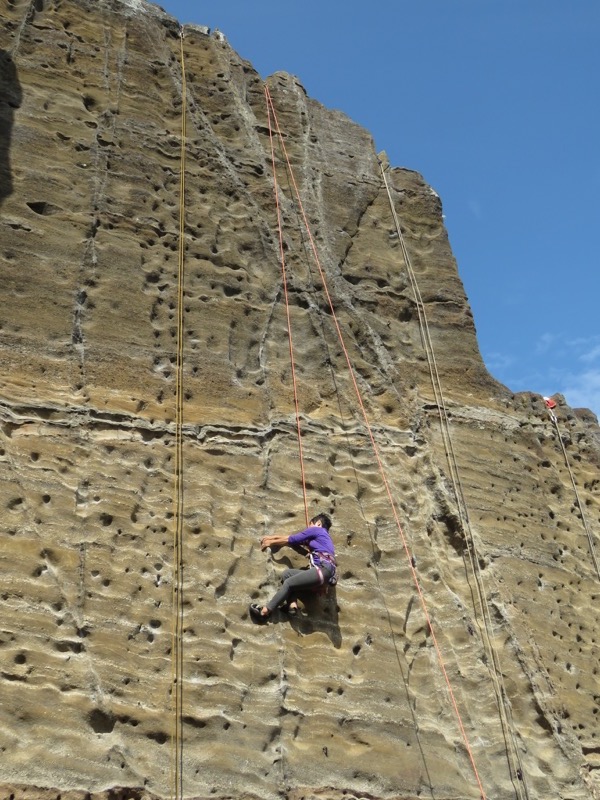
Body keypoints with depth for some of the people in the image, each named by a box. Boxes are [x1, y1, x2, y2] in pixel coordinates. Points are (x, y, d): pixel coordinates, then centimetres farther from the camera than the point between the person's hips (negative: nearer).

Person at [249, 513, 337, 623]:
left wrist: (271, 542, 23)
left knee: (288, 583, -9)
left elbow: (290, 540, 11)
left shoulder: (316, 529, 9)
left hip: (323, 569, -9)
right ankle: (292, 605, -10)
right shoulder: (323, 536, 33)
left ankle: (264, 611, -13)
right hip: (322, 571, 9)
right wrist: (273, 538, 30)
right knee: (287, 574, 10)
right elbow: (294, 540, 31)